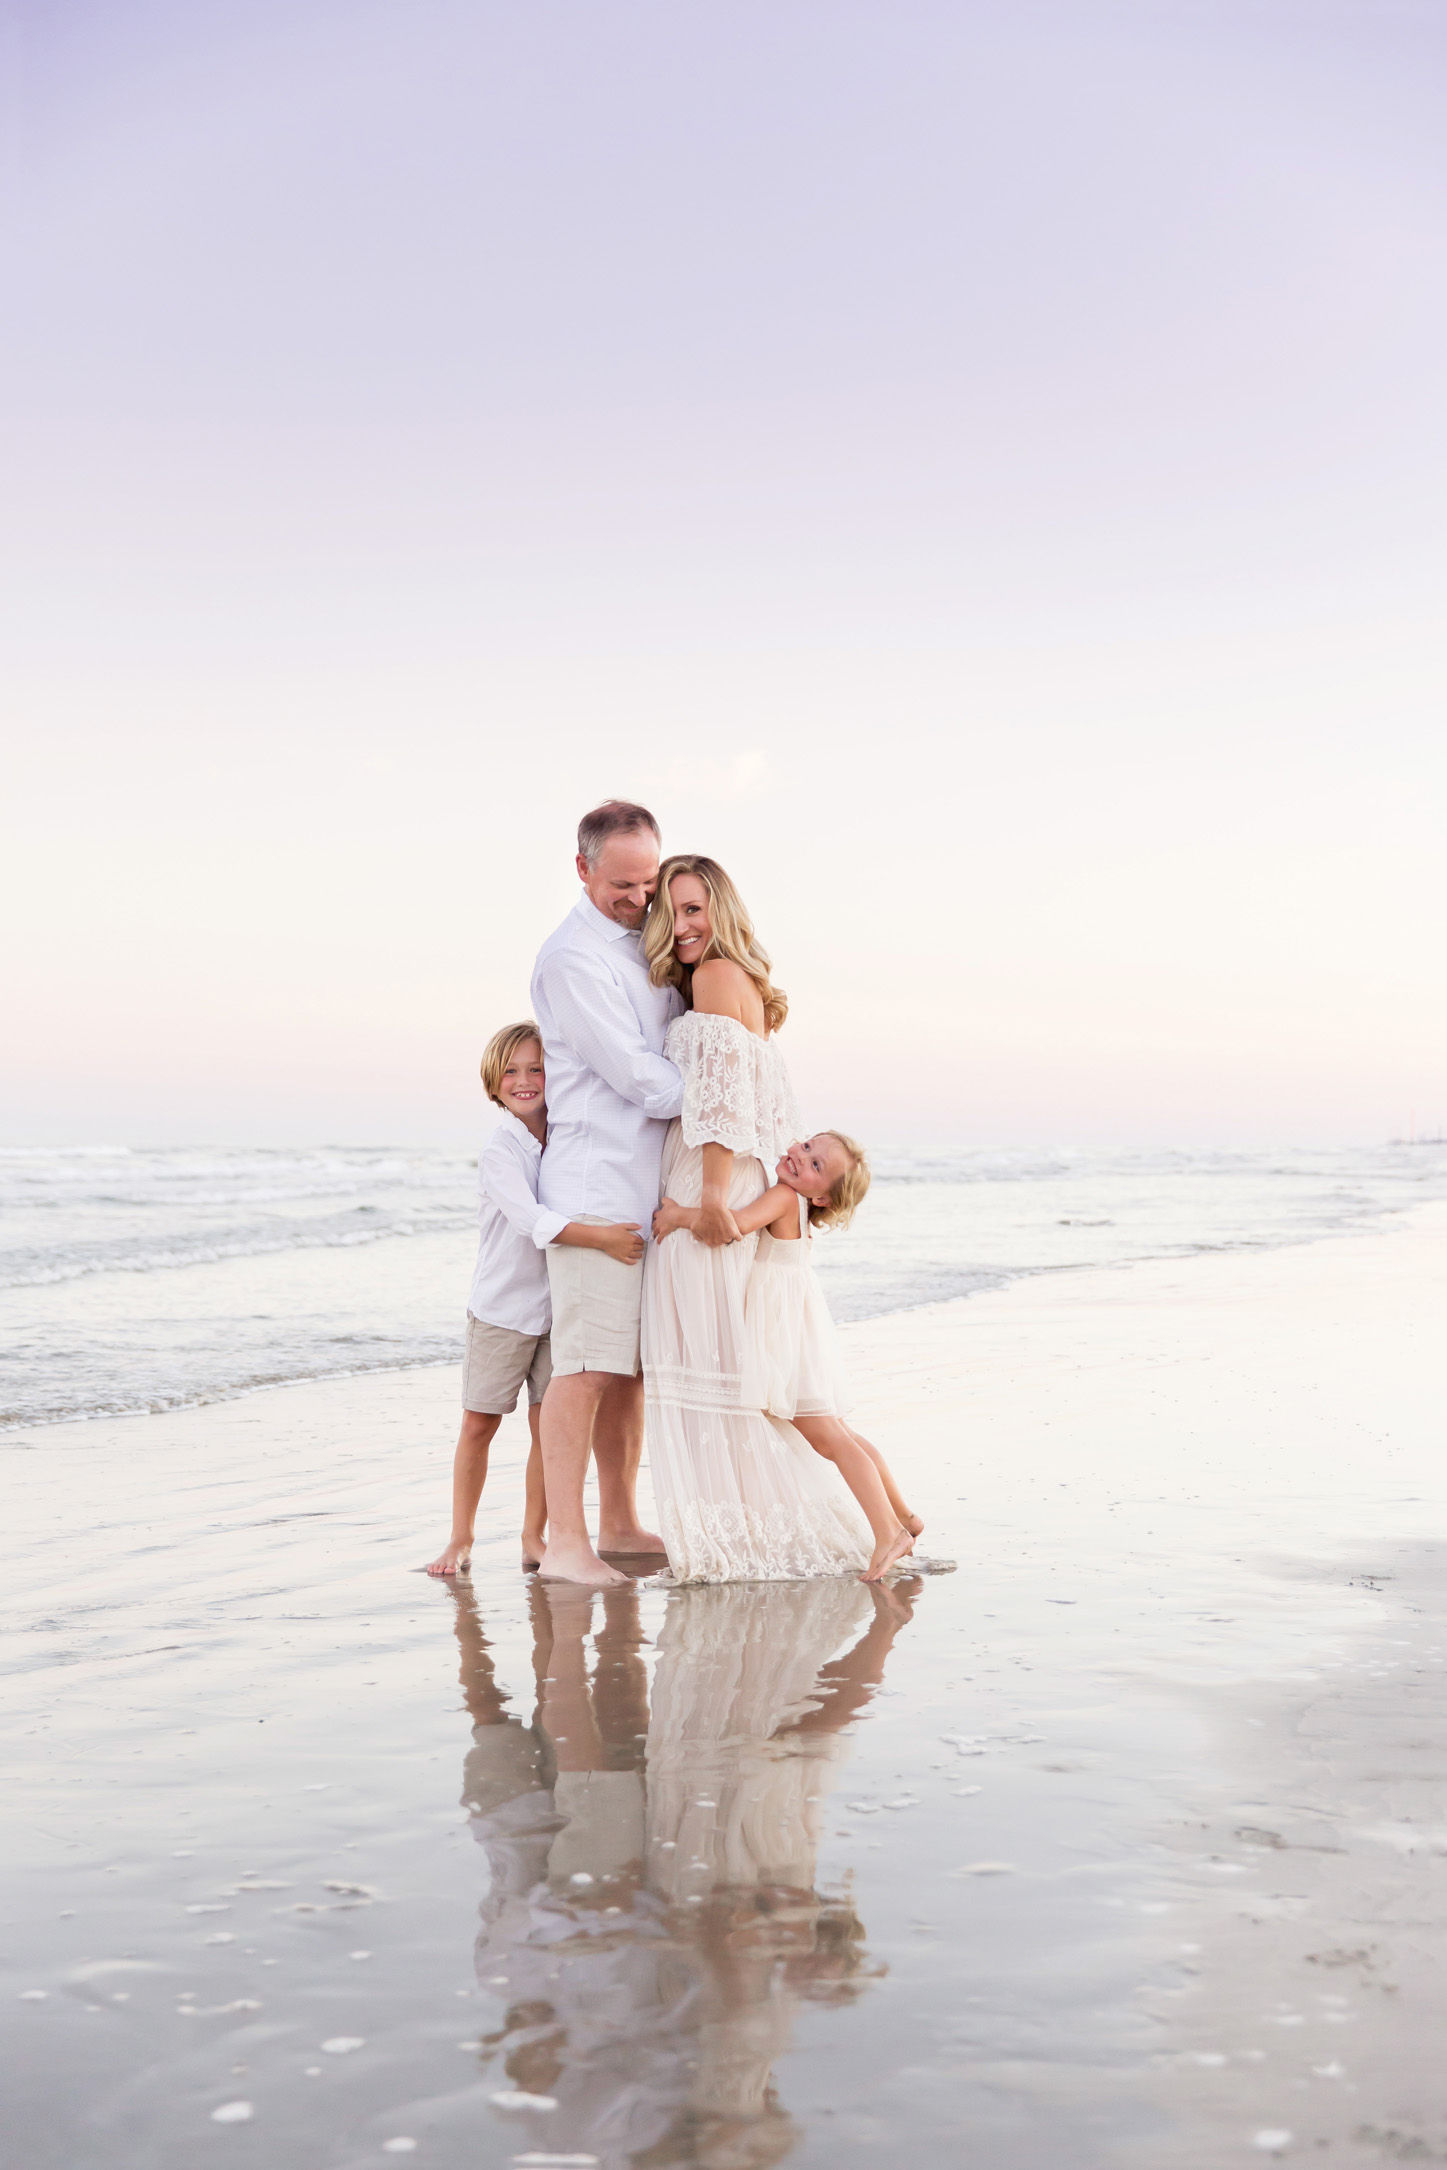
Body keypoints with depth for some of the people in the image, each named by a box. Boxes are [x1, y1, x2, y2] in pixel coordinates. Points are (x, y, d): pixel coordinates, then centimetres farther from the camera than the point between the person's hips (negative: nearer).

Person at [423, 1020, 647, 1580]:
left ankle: (534, 1537, 15)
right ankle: (460, 1537, 15)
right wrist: (600, 1238, -35)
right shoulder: (499, 1150, -13)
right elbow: (530, 1219, -27)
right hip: (500, 1307, -4)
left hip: (557, 1305, 4)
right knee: (479, 1425, 4)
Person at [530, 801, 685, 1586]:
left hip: (651, 1184, 9)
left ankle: (619, 1523, 19)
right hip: (596, 1181, -9)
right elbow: (634, 1075, -15)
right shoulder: (574, 956, -12)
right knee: (587, 1365, -10)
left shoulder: (647, 940, 17)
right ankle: (564, 1542, -8)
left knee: (631, 1361, 12)